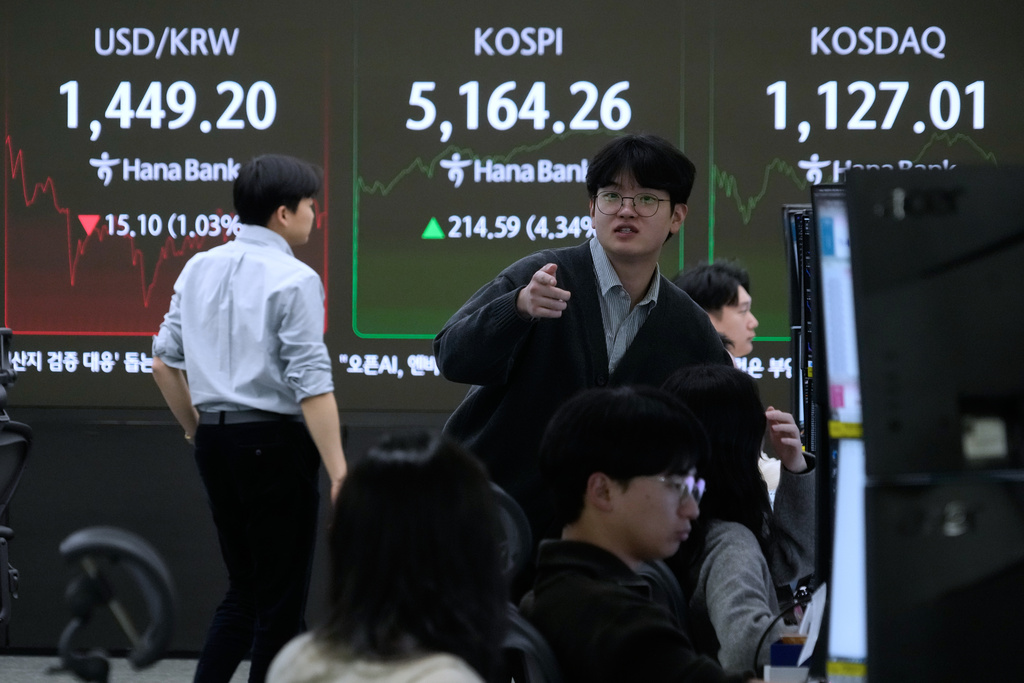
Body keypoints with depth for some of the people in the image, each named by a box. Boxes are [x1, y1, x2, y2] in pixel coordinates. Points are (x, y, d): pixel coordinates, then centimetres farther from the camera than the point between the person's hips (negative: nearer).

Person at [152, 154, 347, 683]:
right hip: (274, 441, -7)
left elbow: (164, 362, 12)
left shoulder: (199, 268, 7)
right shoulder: (295, 280, -13)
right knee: (281, 598, 4)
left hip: (215, 441, 7)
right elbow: (311, 385, -18)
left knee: (243, 589, 17)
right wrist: (339, 474, -18)